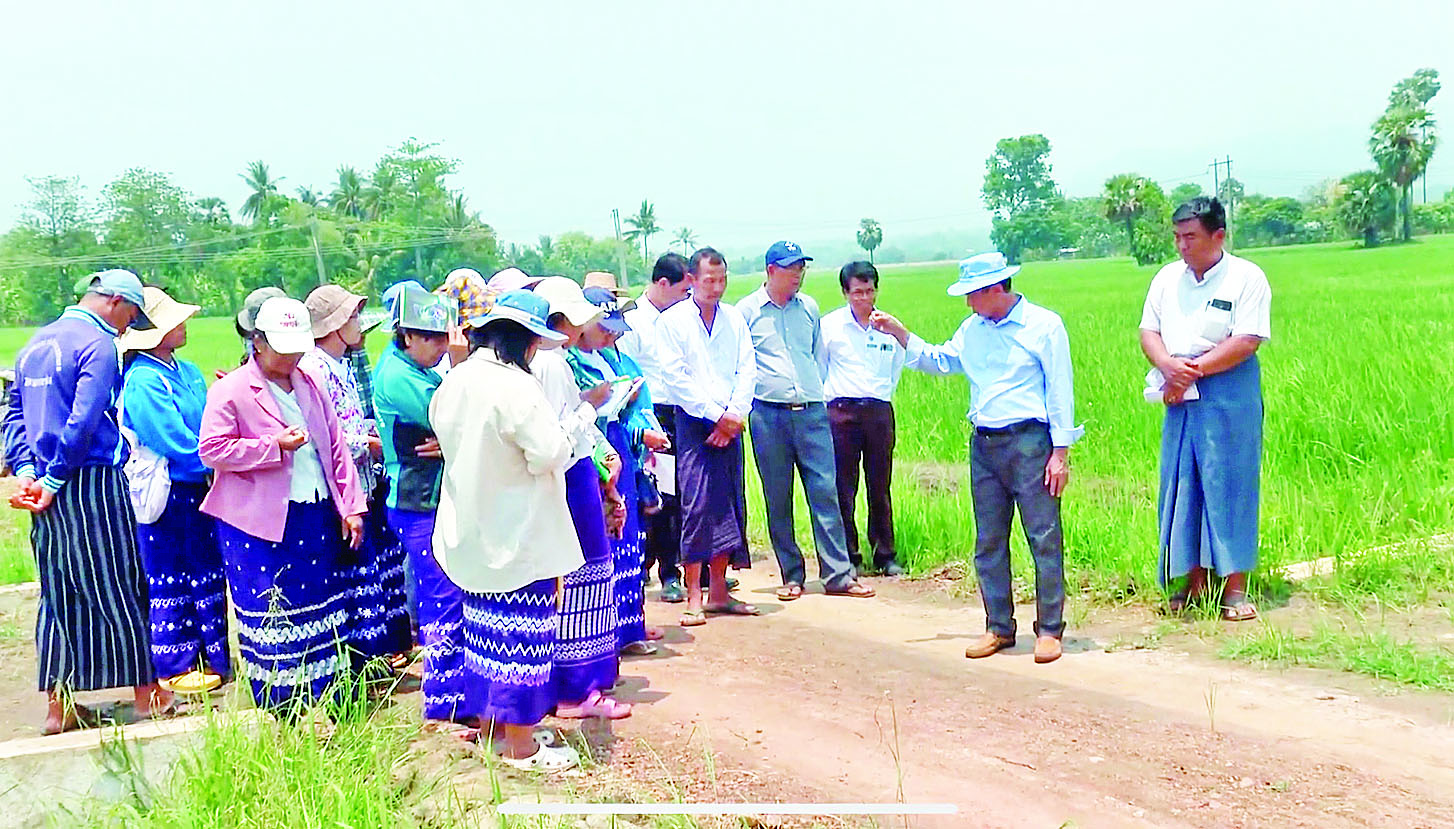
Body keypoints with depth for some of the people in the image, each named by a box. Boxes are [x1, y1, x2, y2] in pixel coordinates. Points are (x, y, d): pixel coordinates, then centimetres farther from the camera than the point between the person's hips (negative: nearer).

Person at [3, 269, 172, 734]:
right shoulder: (98, 346, -11)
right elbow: (83, 423, -19)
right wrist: (54, 480, -12)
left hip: (50, 491, 8)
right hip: (93, 484, -8)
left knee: (58, 593, 11)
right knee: (117, 587, 1)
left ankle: (58, 705, 16)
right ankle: (147, 694, 9)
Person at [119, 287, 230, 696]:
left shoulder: (187, 371, 11)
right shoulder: (143, 382, -17)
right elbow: (179, 444, -21)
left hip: (196, 489, 9)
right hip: (165, 495, -8)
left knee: (208, 574, 15)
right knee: (169, 581, 4)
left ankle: (214, 656, 26)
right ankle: (174, 666, 15)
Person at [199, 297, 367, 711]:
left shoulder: (312, 386, 13)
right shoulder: (230, 391, -5)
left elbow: (336, 447, 15)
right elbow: (212, 449, -13)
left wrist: (351, 506, 8)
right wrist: (274, 446, -18)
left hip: (318, 516, 5)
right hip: (261, 521, -5)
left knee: (322, 607, 9)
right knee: (270, 614, 0)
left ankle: (324, 700, 18)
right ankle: (279, 703, 11)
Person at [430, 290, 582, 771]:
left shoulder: (454, 381, 4)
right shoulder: (516, 387, -21)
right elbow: (551, 454, -23)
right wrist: (581, 418, -7)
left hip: (471, 533, 8)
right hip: (518, 537, -8)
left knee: (485, 629, 19)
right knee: (522, 636, 1)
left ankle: (488, 720, 32)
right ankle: (520, 747, 10)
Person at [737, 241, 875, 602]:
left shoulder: (809, 307, 11)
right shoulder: (747, 310, 2)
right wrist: (748, 398, -1)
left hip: (811, 410, 2)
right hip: (768, 413, -2)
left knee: (825, 490, -3)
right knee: (778, 498, 3)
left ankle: (838, 574, 1)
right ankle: (791, 575, 13)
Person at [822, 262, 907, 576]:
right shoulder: (830, 325, 0)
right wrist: (827, 399, 6)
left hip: (880, 411, 2)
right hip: (842, 412, -2)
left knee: (880, 487, 6)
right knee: (843, 489, -1)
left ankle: (885, 555, 16)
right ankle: (848, 557, 8)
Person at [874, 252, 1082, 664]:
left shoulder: (1044, 325, -4)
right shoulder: (972, 329, 12)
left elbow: (1060, 392, -6)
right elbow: (937, 360, 26)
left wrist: (1060, 453, -10)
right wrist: (898, 332, 15)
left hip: (1029, 443, -6)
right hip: (983, 445, 6)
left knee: (1045, 539, -3)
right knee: (988, 542, 9)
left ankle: (1049, 630, 4)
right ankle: (999, 627, 18)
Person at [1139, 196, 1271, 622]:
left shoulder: (1246, 278, -5)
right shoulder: (1167, 278, 12)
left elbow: (1246, 342, -13)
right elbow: (1148, 332, 9)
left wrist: (1194, 370, -15)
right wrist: (1169, 366, -11)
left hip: (1229, 398, -5)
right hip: (1179, 397, 5)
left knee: (1229, 484, -3)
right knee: (1180, 483, 5)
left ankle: (1235, 586, 4)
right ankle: (1194, 577, 16)